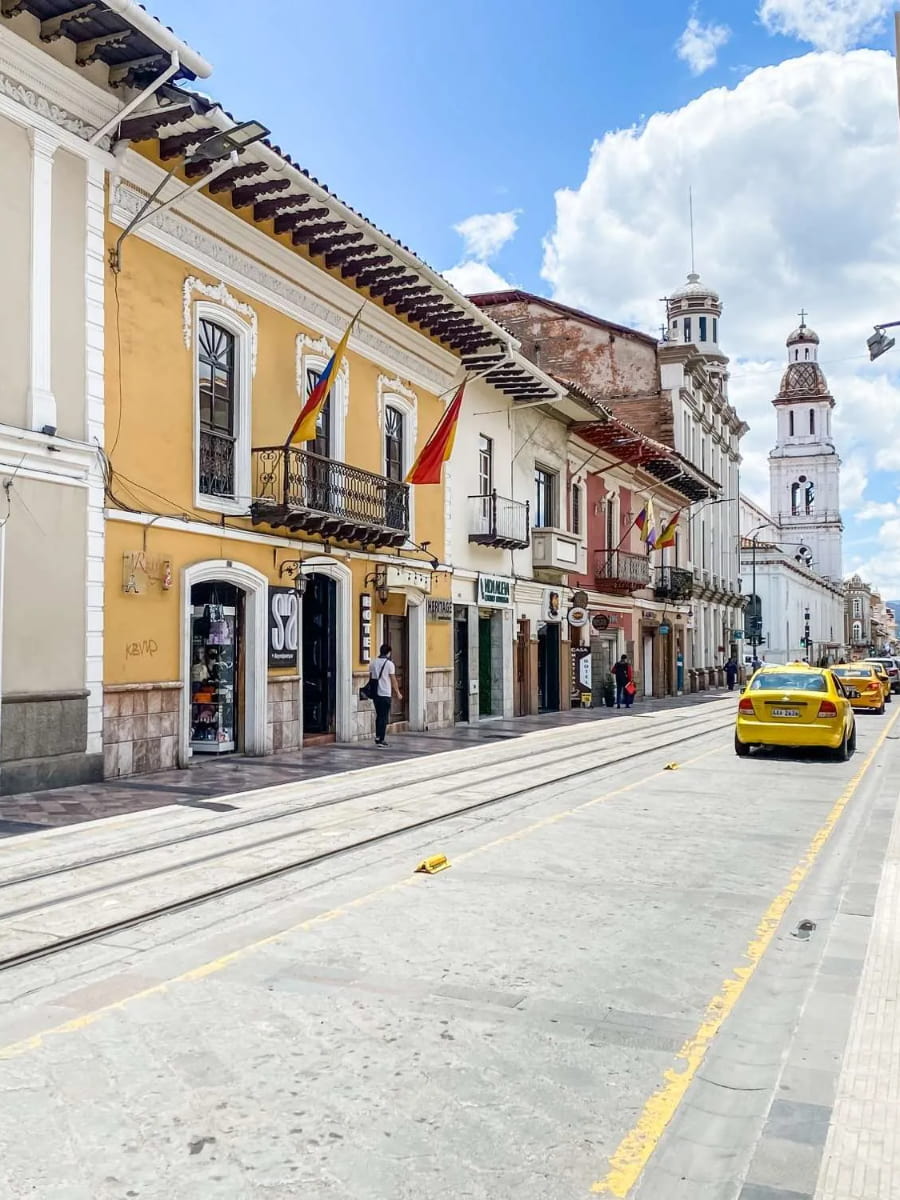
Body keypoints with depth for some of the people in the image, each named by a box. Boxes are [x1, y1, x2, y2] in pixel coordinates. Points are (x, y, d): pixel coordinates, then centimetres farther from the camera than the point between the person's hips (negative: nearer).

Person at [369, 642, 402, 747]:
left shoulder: (373, 663, 6)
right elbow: (393, 680, -7)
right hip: (385, 694, -5)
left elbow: (370, 678, 11)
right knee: (384, 717, 0)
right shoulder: (389, 664, -9)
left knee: (378, 715, 16)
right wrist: (398, 693, 3)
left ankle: (377, 737, 16)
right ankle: (380, 740, -2)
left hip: (376, 694, 5)